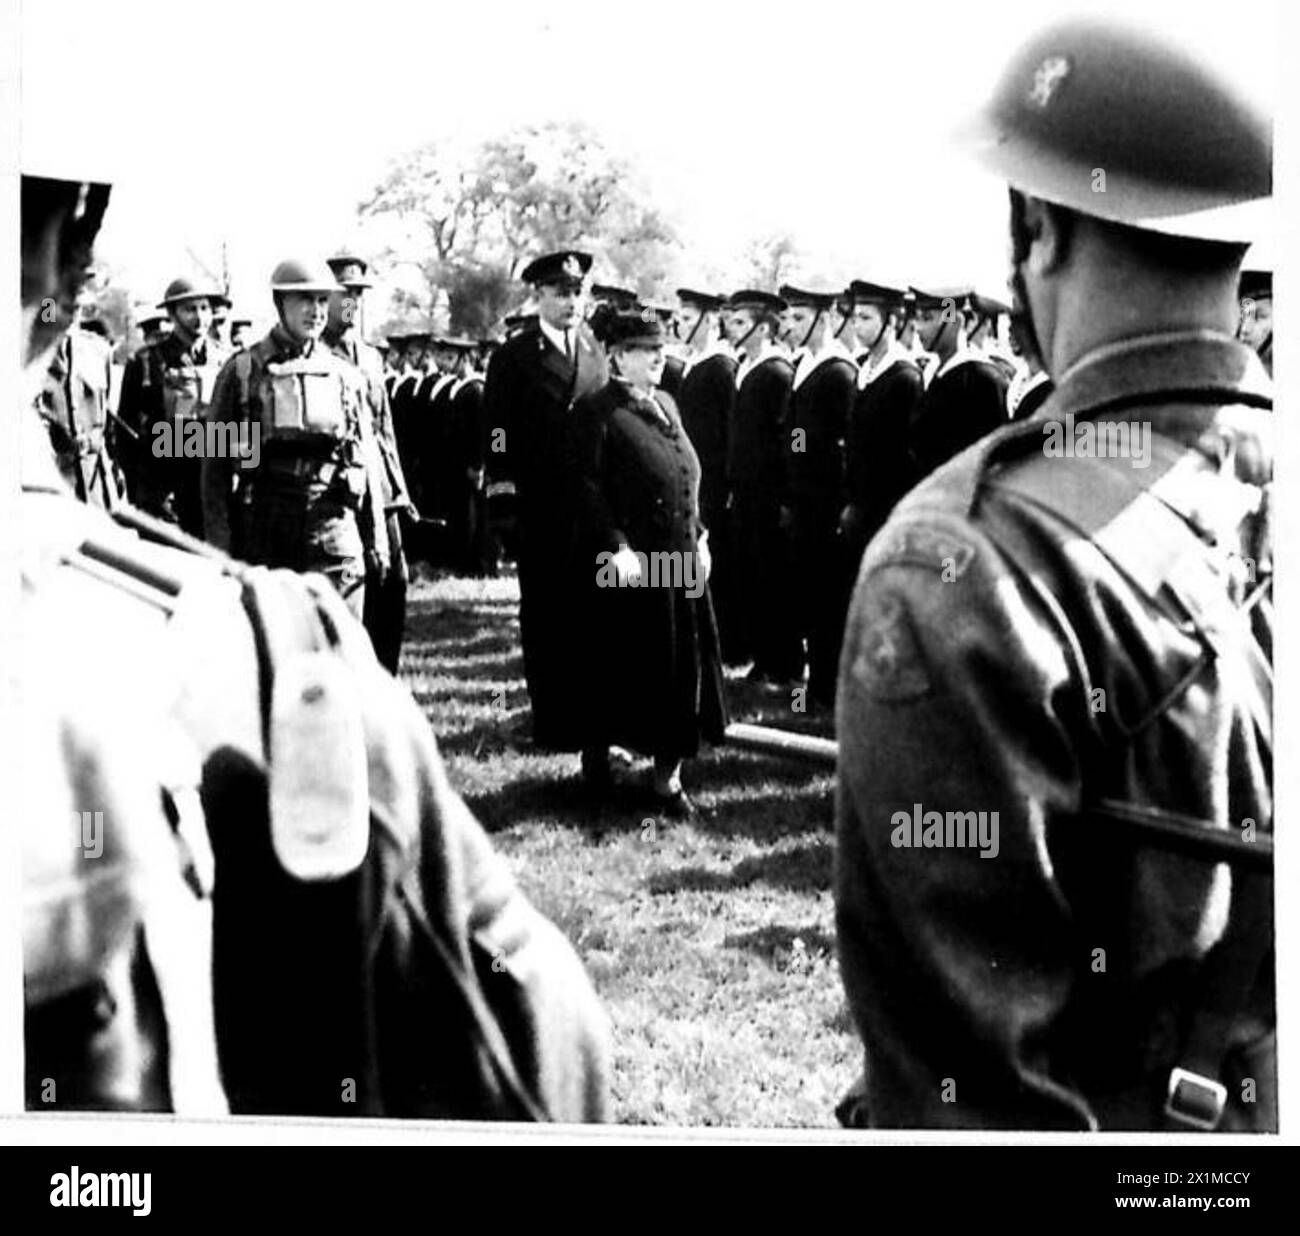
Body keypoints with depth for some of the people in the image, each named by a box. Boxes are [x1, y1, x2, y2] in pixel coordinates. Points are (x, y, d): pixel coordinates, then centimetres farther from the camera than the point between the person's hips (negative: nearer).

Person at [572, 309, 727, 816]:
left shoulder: (666, 405, 14)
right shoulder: (596, 410, -9)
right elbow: (589, 486, -15)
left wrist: (700, 536, 11)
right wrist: (616, 547, -22)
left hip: (680, 559, 7)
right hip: (629, 561, -7)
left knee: (682, 665, 7)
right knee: (624, 665, 1)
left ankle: (667, 775, 12)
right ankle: (596, 751, 19)